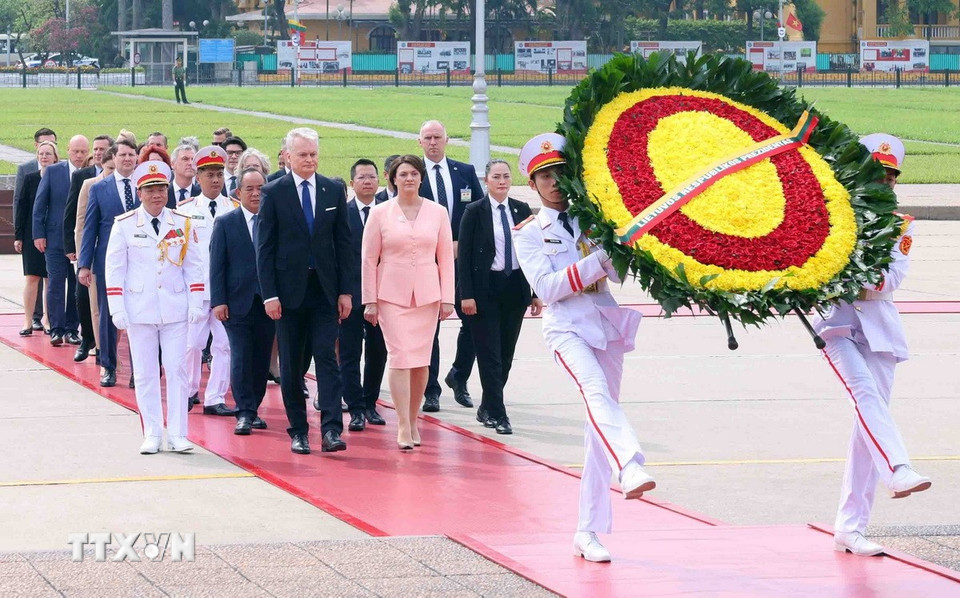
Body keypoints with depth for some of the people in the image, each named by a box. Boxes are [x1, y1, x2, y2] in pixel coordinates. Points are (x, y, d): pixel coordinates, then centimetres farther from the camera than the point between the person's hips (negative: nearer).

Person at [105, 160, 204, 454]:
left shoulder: (182, 224, 4)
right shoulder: (124, 225, 0)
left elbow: (193, 266, 7)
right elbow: (114, 269, 0)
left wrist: (196, 303, 0)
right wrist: (117, 309, -6)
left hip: (175, 309, 1)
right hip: (140, 310, -1)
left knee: (177, 371, -1)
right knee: (145, 374, 3)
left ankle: (177, 435, 3)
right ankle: (152, 435, 8)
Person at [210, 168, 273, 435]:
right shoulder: (225, 223, 3)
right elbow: (217, 265, 1)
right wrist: (218, 301, -7)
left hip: (268, 302, 2)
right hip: (238, 303, -2)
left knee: (262, 359, 6)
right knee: (241, 358, -6)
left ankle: (253, 410, 18)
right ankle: (244, 413, -4)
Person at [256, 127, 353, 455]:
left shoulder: (334, 191, 6)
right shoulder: (273, 193, -1)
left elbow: (343, 243, 7)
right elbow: (264, 247, -2)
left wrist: (345, 291, 1)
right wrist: (269, 294, -9)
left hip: (325, 289, 1)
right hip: (289, 290, -1)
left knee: (326, 357, -8)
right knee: (291, 365, 5)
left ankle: (331, 430, -14)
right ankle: (298, 431, 13)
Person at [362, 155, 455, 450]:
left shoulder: (437, 212, 6)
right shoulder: (380, 213, 1)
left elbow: (446, 257, 8)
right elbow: (369, 259, 3)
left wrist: (447, 298, 3)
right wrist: (370, 300, -1)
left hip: (427, 296, 2)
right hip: (391, 295, -2)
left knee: (421, 361, 3)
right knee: (400, 358, -11)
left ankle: (413, 420, 14)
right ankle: (403, 426, -11)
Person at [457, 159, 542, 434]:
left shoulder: (522, 210, 7)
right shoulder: (475, 212, -4)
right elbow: (464, 255, -6)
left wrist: (537, 292, 5)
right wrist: (466, 295, -12)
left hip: (515, 288, 4)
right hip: (485, 290, -4)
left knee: (506, 353, 9)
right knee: (490, 354, -5)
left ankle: (487, 408, 22)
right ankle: (497, 414, -2)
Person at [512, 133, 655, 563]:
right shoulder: (529, 232, 6)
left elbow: (622, 273, 4)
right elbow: (546, 287, -9)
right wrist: (596, 262, -18)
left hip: (606, 322, 3)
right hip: (566, 326, -3)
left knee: (599, 423, 3)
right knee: (596, 390, -32)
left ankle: (588, 531, 8)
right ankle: (631, 467, -56)